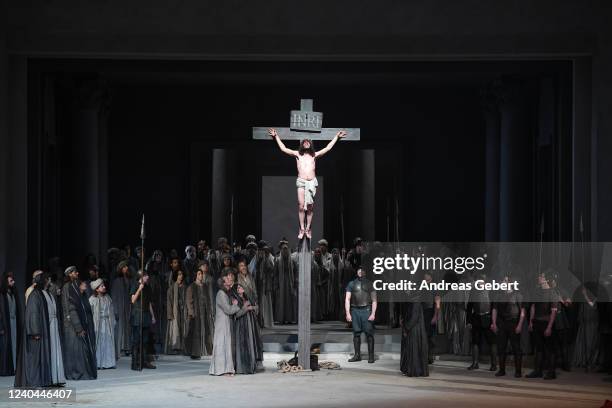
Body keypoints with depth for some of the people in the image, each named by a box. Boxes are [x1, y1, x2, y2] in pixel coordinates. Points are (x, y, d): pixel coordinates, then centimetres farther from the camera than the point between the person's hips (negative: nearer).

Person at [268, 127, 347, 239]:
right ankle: (302, 229, -6)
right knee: (301, 206, -9)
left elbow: (327, 148, 19)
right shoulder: (297, 154, 13)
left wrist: (337, 137, 20)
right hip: (301, 182, -1)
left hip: (312, 182, 1)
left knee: (310, 206, 0)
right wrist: (276, 136, 12)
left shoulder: (314, 155, 16)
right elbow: (283, 148, 13)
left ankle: (308, 228, 4)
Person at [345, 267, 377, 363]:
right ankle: (357, 355, 10)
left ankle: (371, 356, -3)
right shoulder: (352, 284, 12)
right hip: (355, 310, 2)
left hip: (366, 310, -2)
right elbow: (347, 299, 8)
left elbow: (374, 300, 6)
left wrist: (373, 314, -5)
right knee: (356, 333, 3)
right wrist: (348, 313, -1)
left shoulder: (369, 284, 9)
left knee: (369, 333, -5)